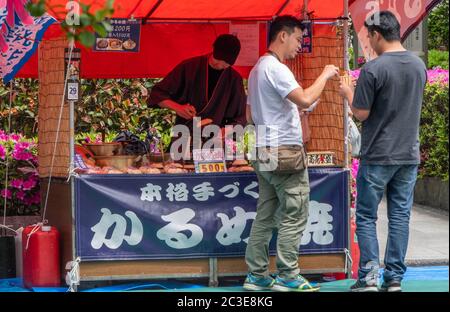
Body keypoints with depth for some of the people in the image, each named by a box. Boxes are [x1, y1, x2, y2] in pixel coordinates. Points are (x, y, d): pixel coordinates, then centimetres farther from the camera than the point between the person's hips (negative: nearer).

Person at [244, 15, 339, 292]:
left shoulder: (258, 69, 18)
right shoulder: (276, 68, -14)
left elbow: (251, 116, 24)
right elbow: (305, 99, -27)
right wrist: (325, 75, -12)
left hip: (265, 154, 10)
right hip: (285, 152, -10)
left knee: (266, 216, 10)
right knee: (294, 217, -4)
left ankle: (257, 275, 11)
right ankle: (288, 277, -2)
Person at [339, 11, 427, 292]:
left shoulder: (373, 69, -15)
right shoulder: (419, 66, 5)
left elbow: (361, 113, -10)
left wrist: (348, 93, 6)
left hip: (377, 157, -5)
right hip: (409, 154, 5)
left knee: (366, 217, 5)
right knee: (400, 215, 8)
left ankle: (369, 276, 0)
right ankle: (394, 278, 9)